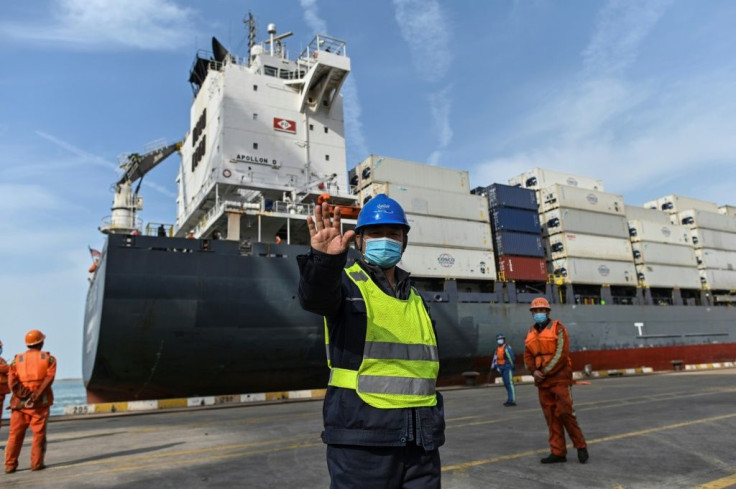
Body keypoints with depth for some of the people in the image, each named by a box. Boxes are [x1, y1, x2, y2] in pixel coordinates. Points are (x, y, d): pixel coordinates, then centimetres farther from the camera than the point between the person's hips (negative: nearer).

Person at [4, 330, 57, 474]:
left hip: (20, 403, 2)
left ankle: (10, 465, 12)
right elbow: (49, 377, -13)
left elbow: (12, 381, -4)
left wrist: (23, 395, -8)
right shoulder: (48, 358, 3)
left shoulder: (17, 359, 9)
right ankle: (36, 463, 6)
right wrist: (36, 396, -14)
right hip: (40, 403, -2)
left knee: (15, 435, 11)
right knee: (39, 434, 6)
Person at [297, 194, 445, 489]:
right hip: (362, 438, -5)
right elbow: (316, 296, -27)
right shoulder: (346, 282, -3)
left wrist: (434, 422, 16)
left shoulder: (415, 299, 15)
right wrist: (325, 258, -47)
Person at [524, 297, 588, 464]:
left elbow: (561, 354, -16)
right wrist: (535, 371, -10)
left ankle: (581, 446, 14)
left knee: (564, 413, -7)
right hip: (543, 381, 5)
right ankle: (558, 452, 13)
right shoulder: (531, 332, 10)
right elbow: (528, 356, 9)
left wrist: (545, 372, -16)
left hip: (560, 377, -5)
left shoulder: (558, 328, -8)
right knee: (551, 416, 7)